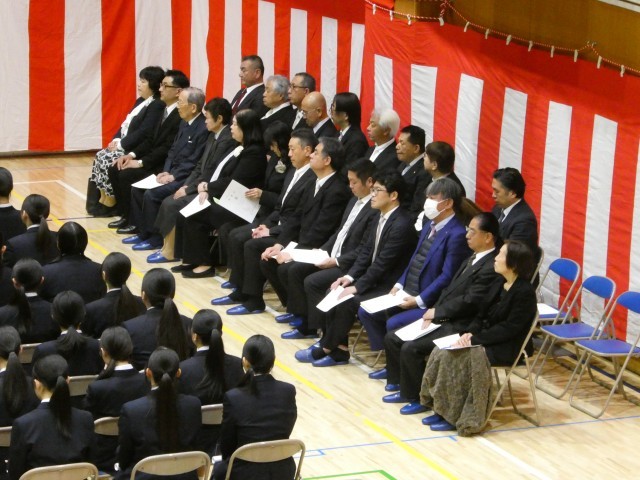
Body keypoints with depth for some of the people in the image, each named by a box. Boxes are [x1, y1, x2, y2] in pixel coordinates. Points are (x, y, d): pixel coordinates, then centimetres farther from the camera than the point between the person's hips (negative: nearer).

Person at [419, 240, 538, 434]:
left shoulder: (525, 292, -16)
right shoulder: (499, 286, 11)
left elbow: (510, 328, -20)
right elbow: (483, 316, 14)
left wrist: (476, 339, -21)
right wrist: (469, 332, -7)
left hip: (507, 348, -9)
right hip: (487, 340, 9)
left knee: (457, 358, -26)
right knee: (442, 352, -12)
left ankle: (455, 416, -15)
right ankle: (442, 409, -7)